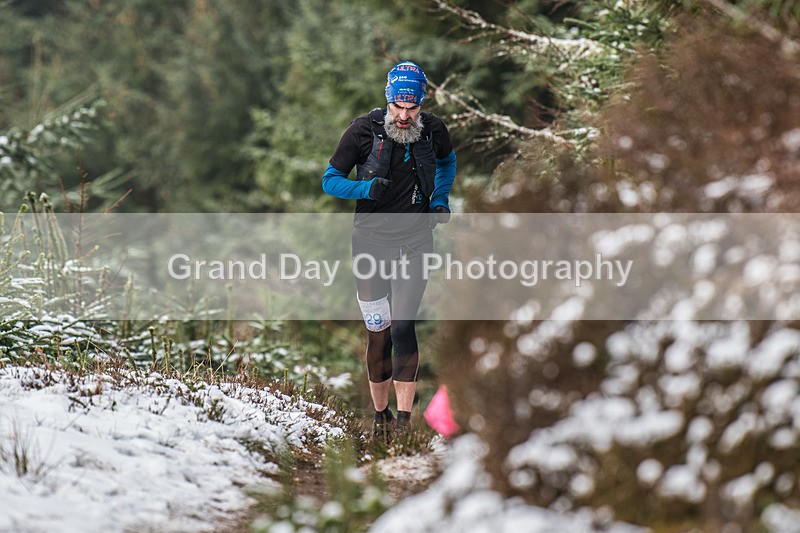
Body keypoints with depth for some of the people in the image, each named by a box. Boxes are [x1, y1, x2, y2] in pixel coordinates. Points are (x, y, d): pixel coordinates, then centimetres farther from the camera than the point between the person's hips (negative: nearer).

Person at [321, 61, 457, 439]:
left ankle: (404, 418, -15)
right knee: (378, 332, 4)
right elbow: (330, 181, -4)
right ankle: (380, 414, 20)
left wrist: (440, 199, 5)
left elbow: (447, 160, 20)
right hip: (372, 241, 0)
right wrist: (366, 189, -22)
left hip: (415, 241, 0)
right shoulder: (363, 130, -11)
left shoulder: (433, 130, -5)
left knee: (402, 325, -14)